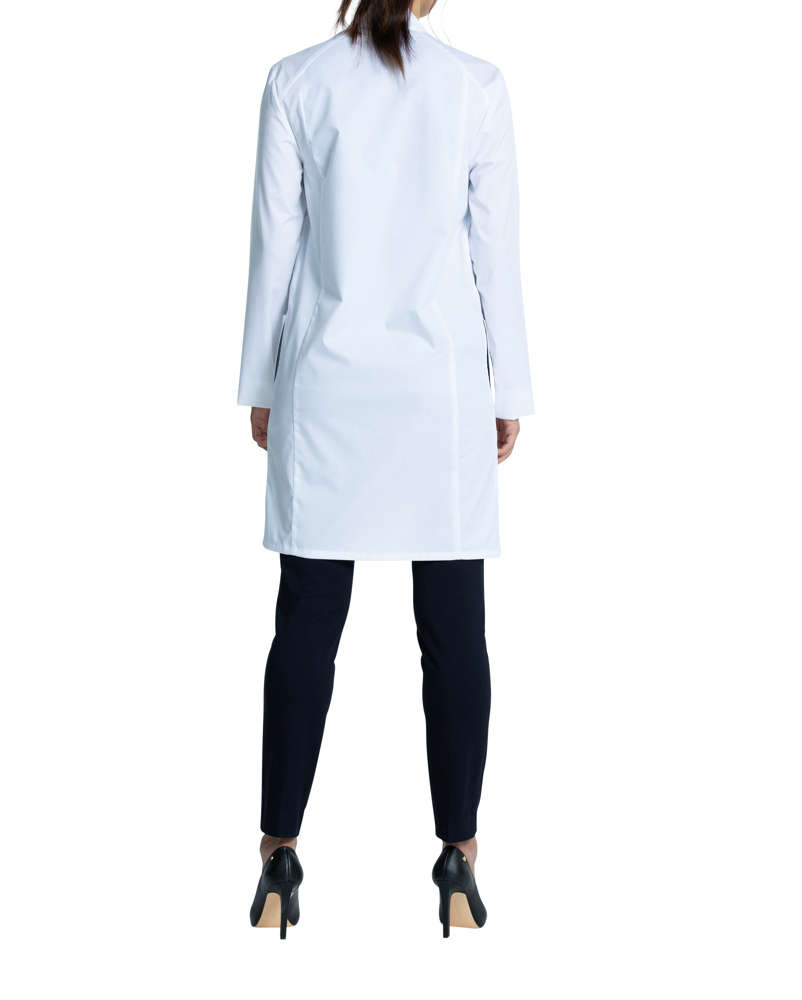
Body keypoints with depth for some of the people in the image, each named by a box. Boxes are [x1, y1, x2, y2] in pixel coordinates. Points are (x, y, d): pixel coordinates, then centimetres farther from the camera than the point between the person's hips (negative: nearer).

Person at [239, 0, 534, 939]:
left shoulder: (296, 81, 0)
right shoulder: (476, 85, -1)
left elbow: (274, 242, 1)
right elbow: (498, 249, 0)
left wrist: (261, 385, 9)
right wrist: (512, 389, 7)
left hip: (329, 387, 1)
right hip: (443, 386, 0)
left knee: (307, 624, 6)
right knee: (453, 630, 5)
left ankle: (280, 859, 10)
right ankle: (459, 861, 11)